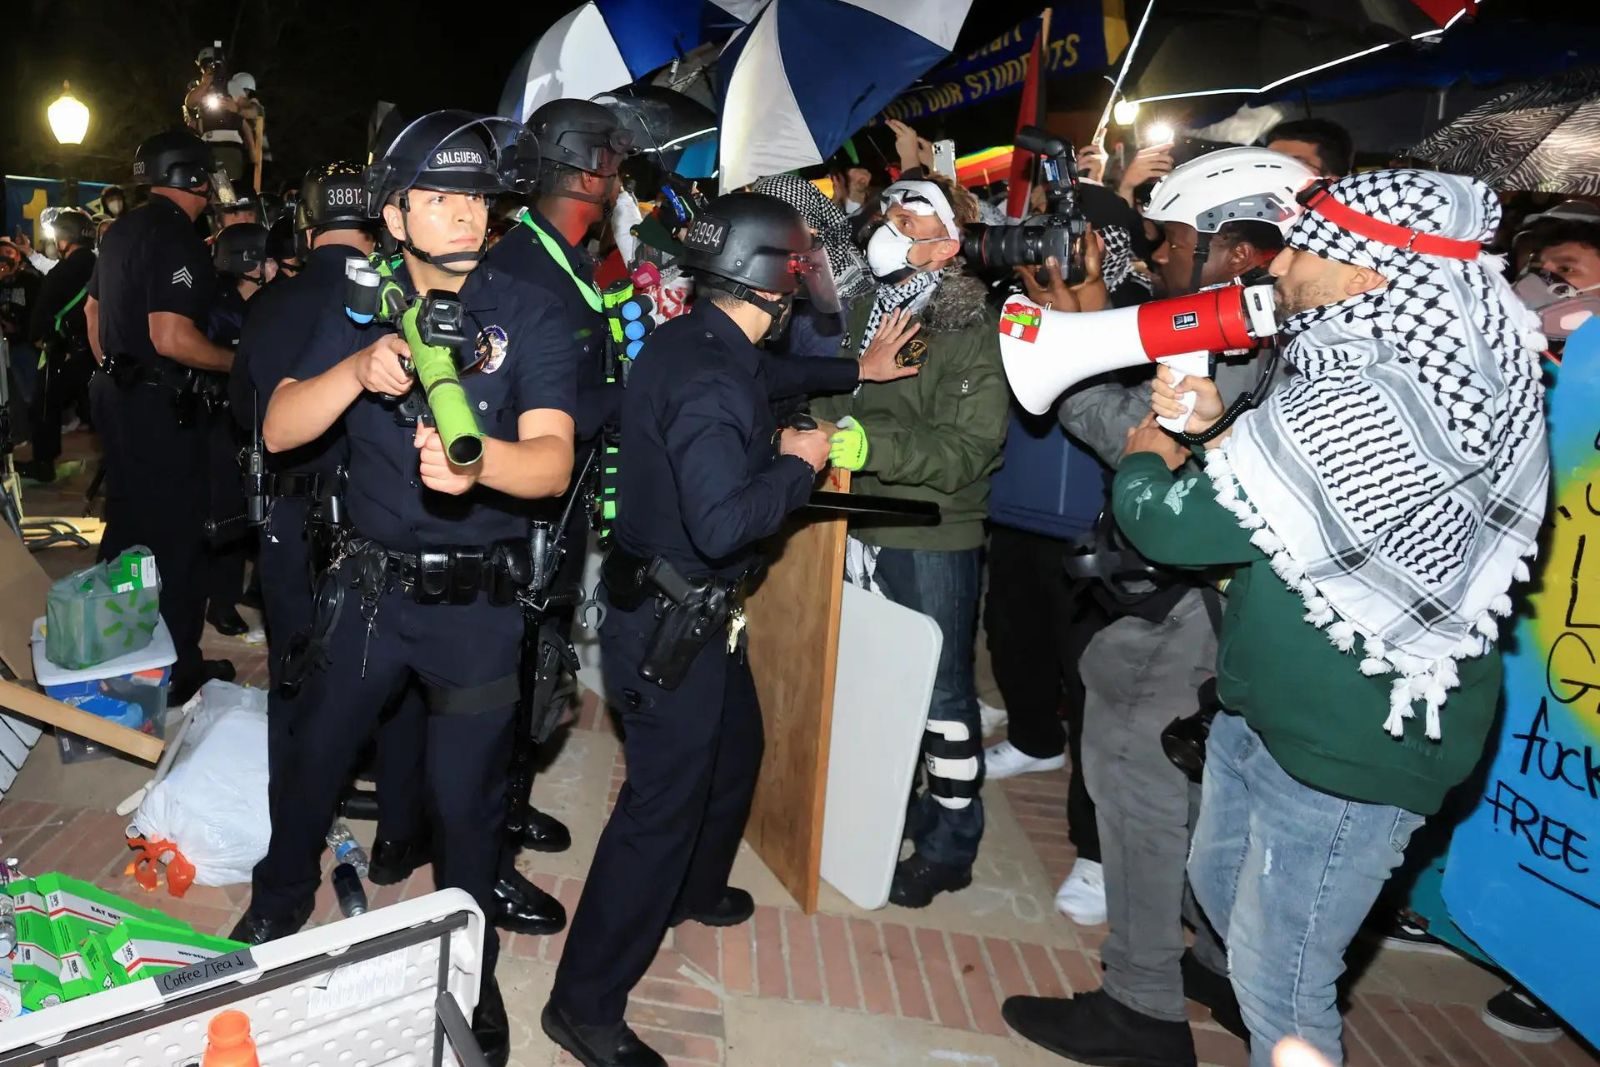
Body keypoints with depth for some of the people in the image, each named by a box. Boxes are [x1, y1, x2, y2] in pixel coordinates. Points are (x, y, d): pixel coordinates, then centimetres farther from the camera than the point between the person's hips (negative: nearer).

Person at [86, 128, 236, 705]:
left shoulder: (122, 229, 12)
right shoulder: (176, 237, -18)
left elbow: (93, 309, 22)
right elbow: (171, 338, -27)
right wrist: (237, 361, -14)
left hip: (115, 392, 10)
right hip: (157, 403, -10)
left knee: (127, 521, 20)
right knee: (176, 533, -1)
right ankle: (178, 669, 8)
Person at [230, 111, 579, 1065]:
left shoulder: (528, 312, -8)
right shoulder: (361, 309, 3)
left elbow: (553, 462, -20)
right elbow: (279, 430, -7)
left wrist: (479, 460, -42)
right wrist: (359, 368, -24)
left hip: (480, 598, -3)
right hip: (372, 582, 4)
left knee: (466, 794, 6)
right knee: (314, 755, 19)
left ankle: (469, 969, 30)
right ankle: (279, 905, 48)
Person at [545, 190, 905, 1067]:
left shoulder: (692, 341, 4)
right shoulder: (708, 381, -27)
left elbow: (766, 376, 25)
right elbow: (722, 523, -34)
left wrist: (854, 372, 25)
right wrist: (798, 463, -19)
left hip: (689, 607, 10)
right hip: (668, 622, -10)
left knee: (734, 747, 27)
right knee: (663, 799, -1)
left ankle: (693, 889, 51)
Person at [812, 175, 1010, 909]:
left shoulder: (975, 332, -12)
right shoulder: (869, 311, 7)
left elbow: (965, 451, -22)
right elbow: (826, 402, 8)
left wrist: (869, 442, -33)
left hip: (935, 537, -6)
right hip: (864, 525, 6)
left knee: (942, 689, 5)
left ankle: (951, 842, 22)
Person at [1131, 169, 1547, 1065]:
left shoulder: (1370, 409, -30)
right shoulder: (1436, 375, 3)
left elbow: (1177, 525, -25)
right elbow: (1288, 485, 14)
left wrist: (1145, 459, -2)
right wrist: (1214, 426, -4)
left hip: (1349, 745, -10)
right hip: (1269, 707, 10)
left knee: (1282, 982, 7)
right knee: (1221, 886, 28)